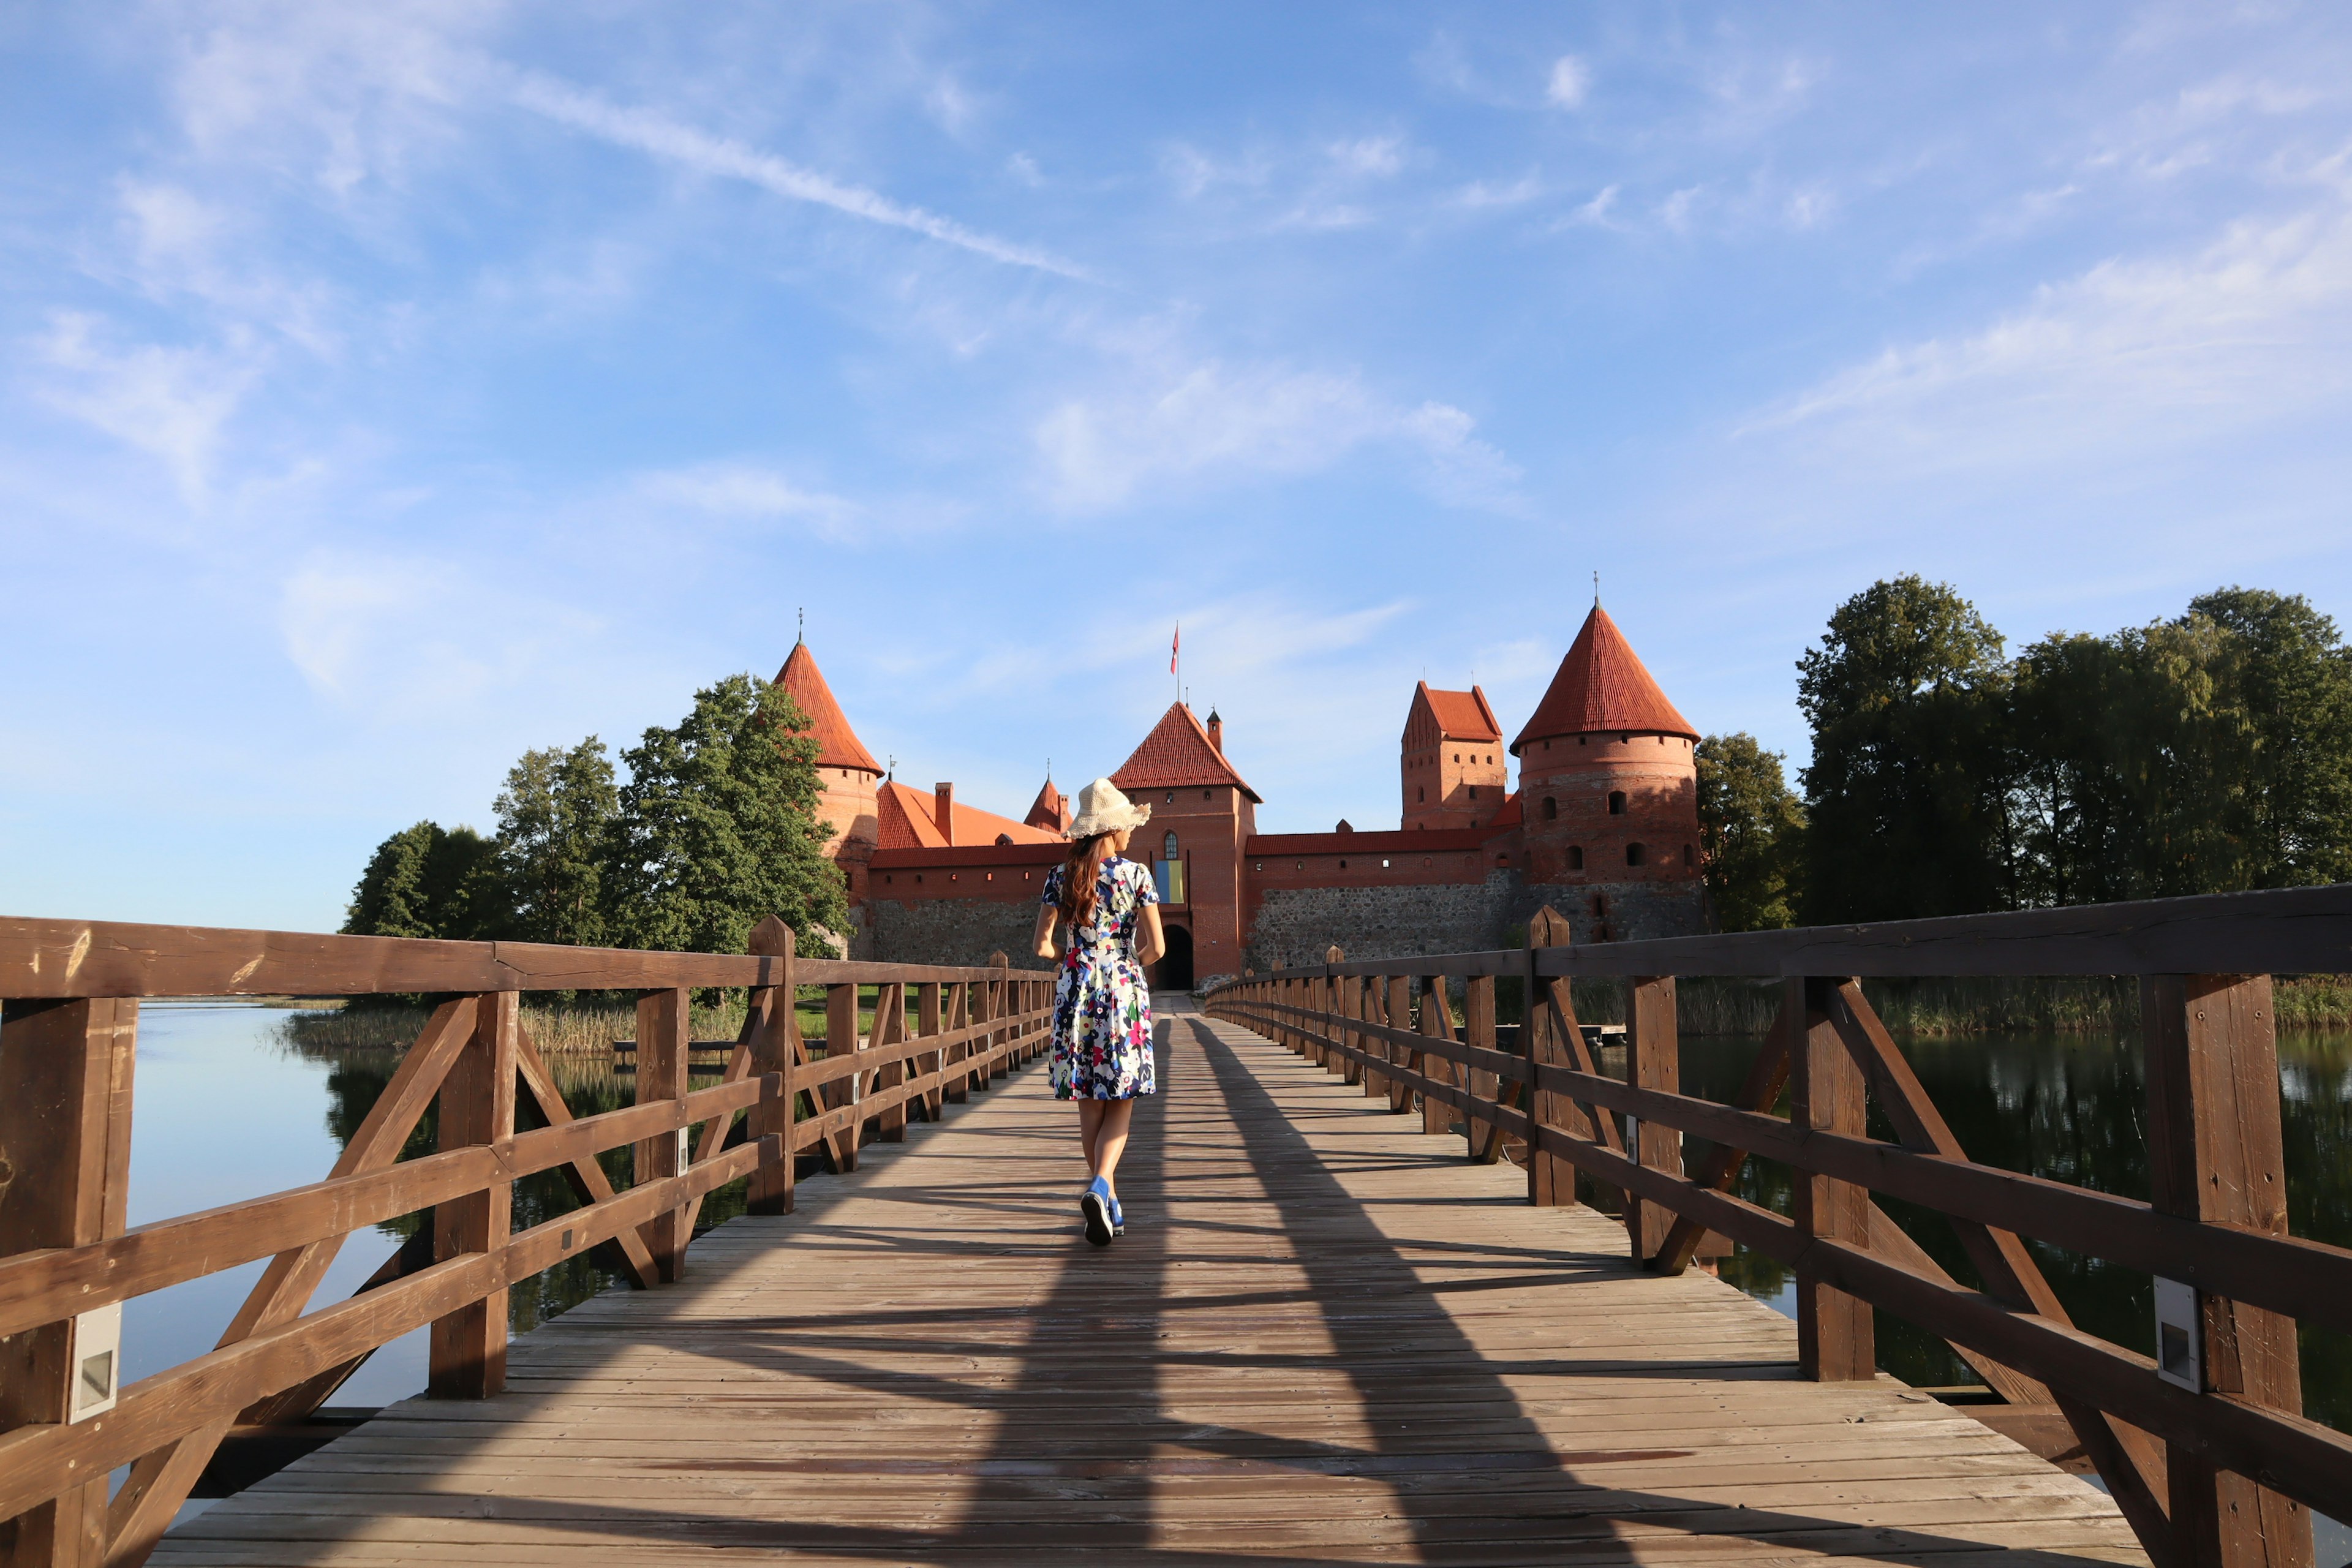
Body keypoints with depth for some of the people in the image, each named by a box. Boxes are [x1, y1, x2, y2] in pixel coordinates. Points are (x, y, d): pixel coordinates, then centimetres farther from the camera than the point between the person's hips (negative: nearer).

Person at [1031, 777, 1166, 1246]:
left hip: (1076, 991, 2)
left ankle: (1108, 1205, 15)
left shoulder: (1061, 875, 2)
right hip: (1124, 992, -2)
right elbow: (1156, 947, -7)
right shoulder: (1136, 874, -4)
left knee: (1090, 1105, 10)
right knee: (1121, 1104, 4)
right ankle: (1101, 1186, -19)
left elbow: (1042, 944, -1)